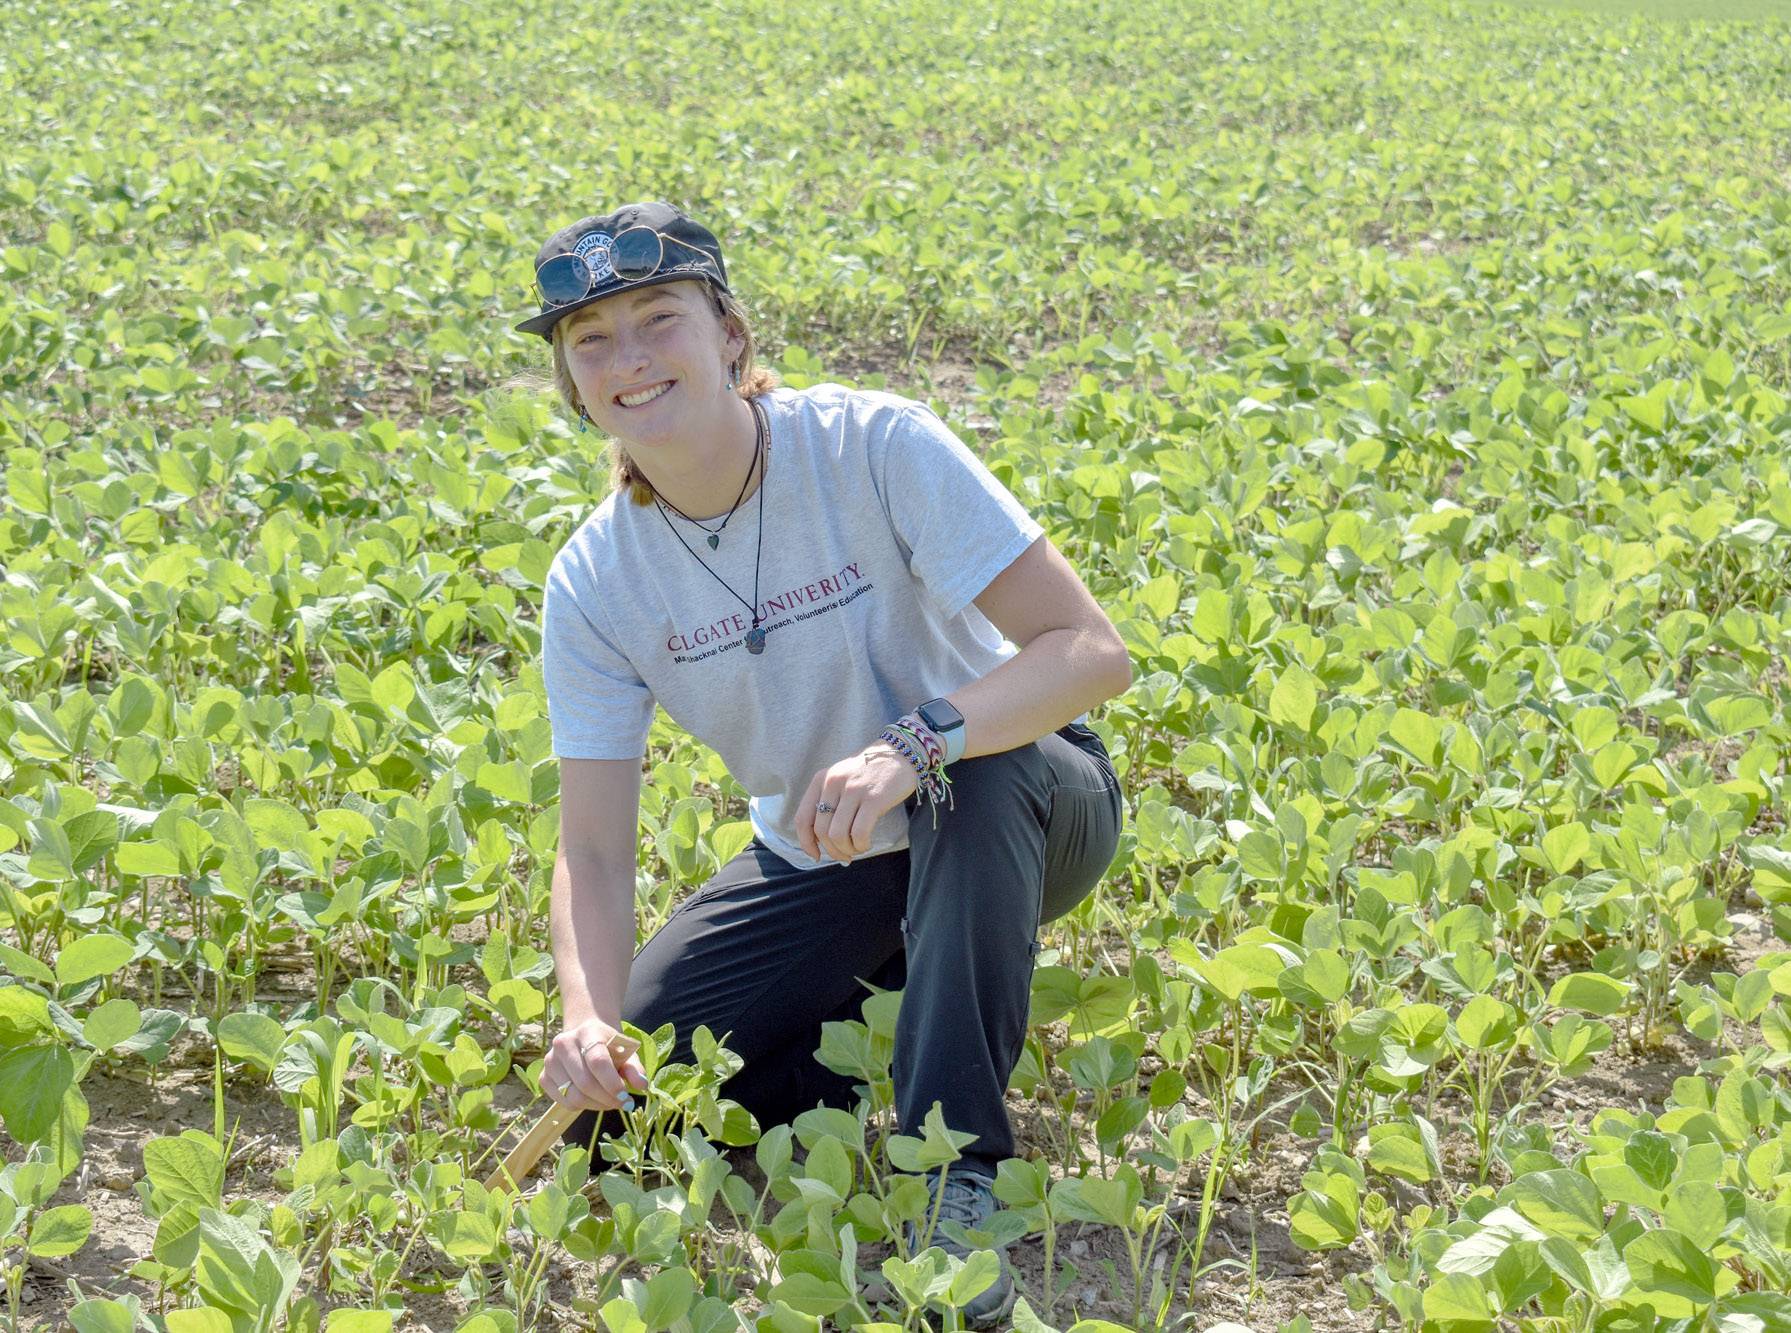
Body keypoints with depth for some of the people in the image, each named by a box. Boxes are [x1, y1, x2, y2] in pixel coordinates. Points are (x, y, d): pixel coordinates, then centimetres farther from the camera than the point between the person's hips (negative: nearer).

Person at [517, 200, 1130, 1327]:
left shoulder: (878, 447, -24)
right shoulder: (595, 585, -12)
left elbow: (1094, 651, -29)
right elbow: (594, 852, -13)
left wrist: (914, 745, -46)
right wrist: (589, 1017, -34)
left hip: (1017, 814, -3)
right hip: (822, 864, 4)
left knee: (980, 776, -40)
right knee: (608, 1104, -13)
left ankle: (959, 1175, -29)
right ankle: (885, 1018, 11)